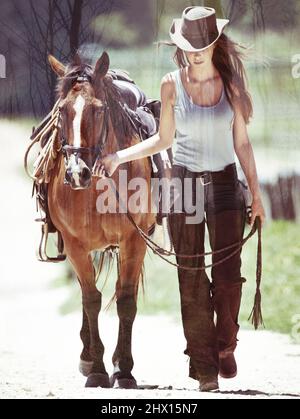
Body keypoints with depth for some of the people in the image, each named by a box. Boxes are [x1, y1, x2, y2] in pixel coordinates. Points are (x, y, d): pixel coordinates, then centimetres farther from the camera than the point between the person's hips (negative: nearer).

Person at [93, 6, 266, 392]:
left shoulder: (230, 83, -2)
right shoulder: (172, 85, -1)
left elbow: (242, 142, 2)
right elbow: (163, 139, 8)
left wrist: (256, 193, 2)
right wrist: (119, 157, -1)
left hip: (225, 183, 0)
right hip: (184, 183, 0)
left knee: (228, 273, -2)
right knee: (191, 277, 1)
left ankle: (225, 348, 21)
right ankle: (203, 364, 8)